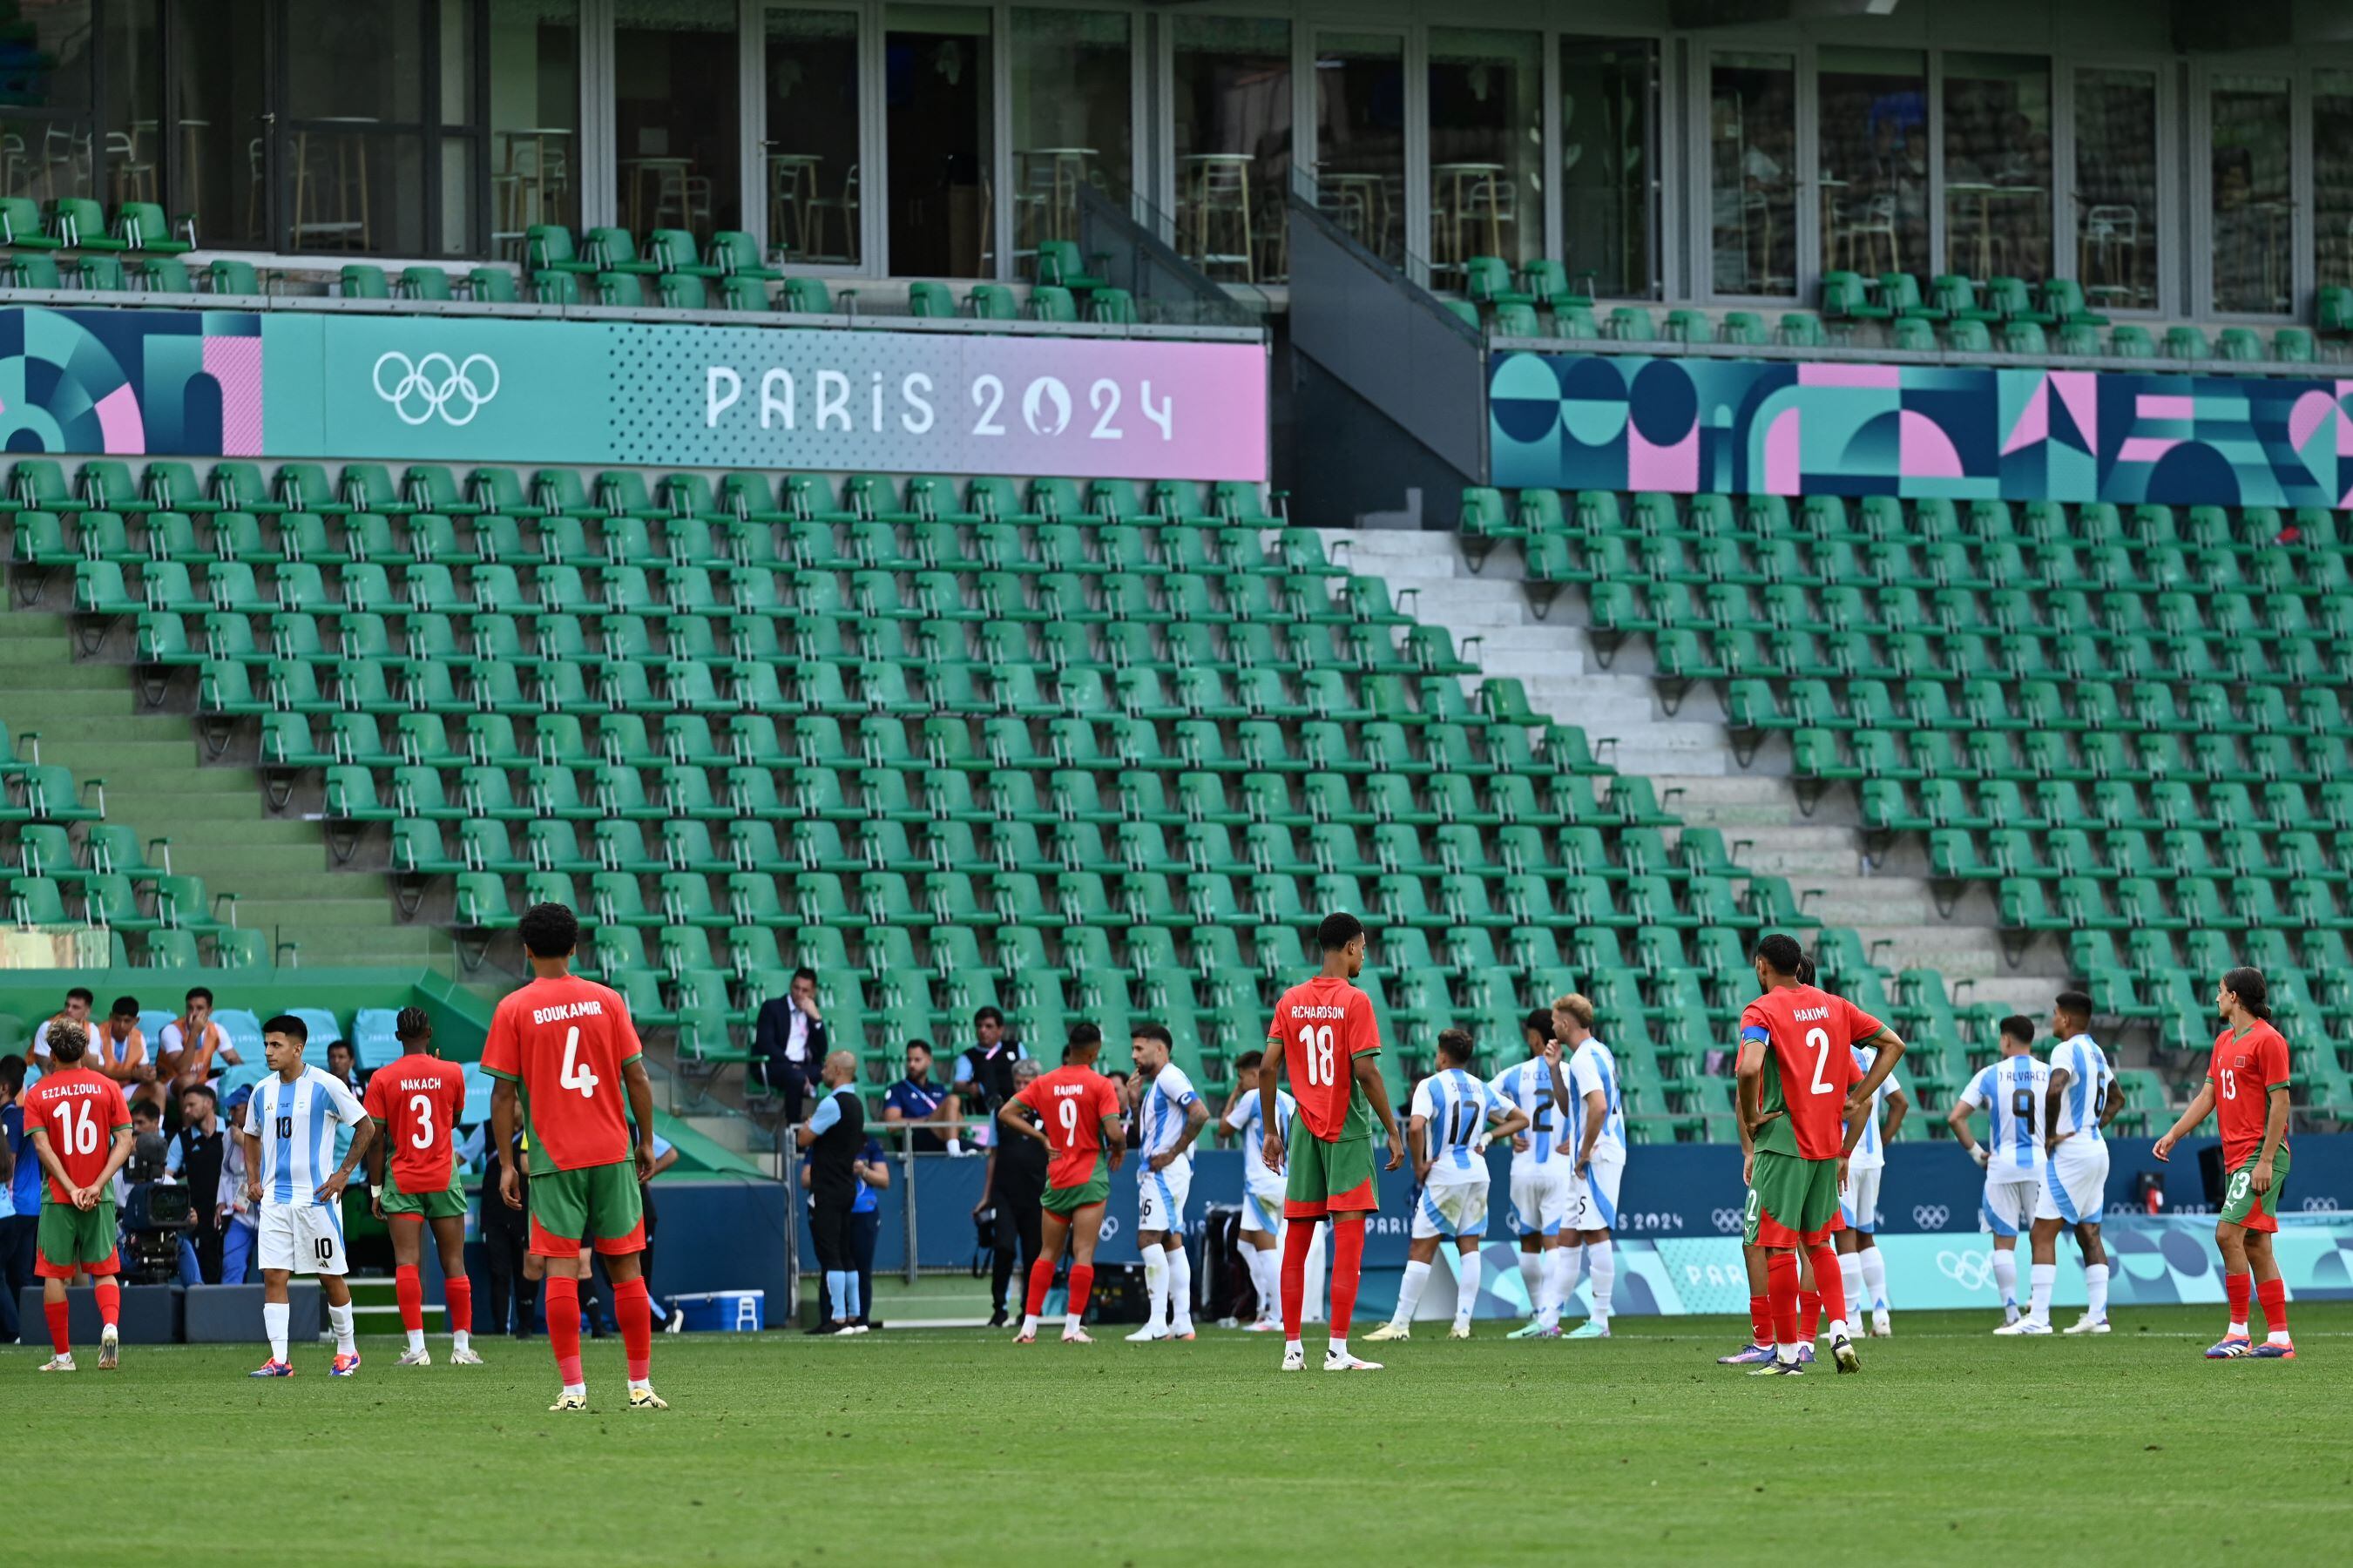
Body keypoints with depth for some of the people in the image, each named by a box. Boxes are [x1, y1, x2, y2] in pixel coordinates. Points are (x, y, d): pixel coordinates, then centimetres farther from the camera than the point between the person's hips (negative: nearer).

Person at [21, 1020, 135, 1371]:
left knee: (54, 1275, 7)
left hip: (57, 1197, -1)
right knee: (104, 1270, 8)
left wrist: (71, 1188, -12)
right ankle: (110, 1326, -19)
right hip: (100, 1197, 1)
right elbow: (124, 1141, -5)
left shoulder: (37, 1094, 0)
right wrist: (97, 1185, -10)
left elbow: (42, 1147, -10)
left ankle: (62, 1355, 8)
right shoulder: (108, 1087, 2)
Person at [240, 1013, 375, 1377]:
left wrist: (343, 1173, -7)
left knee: (330, 1276, 5)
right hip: (274, 1198, 4)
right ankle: (278, 1360, -7)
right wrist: (253, 1179, 10)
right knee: (273, 1276, -6)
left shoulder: (326, 1086, -8)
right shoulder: (262, 1091, 8)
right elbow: (251, 1136, 24)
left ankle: (347, 1351, 20)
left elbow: (366, 1128, -2)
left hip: (316, 1197, -4)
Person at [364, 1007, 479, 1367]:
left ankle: (416, 1347, -15)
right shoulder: (451, 1073, 0)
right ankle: (462, 1345, 7)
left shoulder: (383, 1080, -4)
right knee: (454, 1264, 7)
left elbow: (375, 1140, -5)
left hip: (402, 1182, -1)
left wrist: (376, 1190, 2)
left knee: (406, 1263, -6)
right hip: (444, 1178, 1)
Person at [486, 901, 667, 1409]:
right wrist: (646, 1142, 13)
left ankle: (573, 1387, -9)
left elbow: (503, 1092, -4)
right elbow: (636, 1076, 3)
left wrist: (505, 1162, 1)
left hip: (553, 1158, -2)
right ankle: (641, 1384, 8)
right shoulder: (607, 1000, 3)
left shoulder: (513, 1009, -3)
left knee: (561, 1269, -2)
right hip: (612, 1154, 2)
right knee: (625, 1266, 7)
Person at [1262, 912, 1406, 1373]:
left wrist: (1270, 1131, 11)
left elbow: (1267, 1067, 3)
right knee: (1349, 1240, -4)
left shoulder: (1290, 1001, 6)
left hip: (1304, 1129, 5)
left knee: (1296, 1242, 9)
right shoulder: (1354, 1002, -9)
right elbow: (1365, 1071, -14)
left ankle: (1292, 1348, 10)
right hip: (1348, 1132, -5)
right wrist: (1393, 1131, -7)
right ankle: (1337, 1349, -9)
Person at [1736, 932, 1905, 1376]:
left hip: (1782, 1144, -6)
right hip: (1827, 1145, 6)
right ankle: (1840, 1335, 4)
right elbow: (1894, 1044, 14)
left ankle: (1787, 1354, 2)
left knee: (1779, 1249, 0)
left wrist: (1751, 1120, -10)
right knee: (1818, 1244, 19)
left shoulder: (1760, 1012, -10)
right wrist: (1856, 1101, 12)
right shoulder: (1834, 1006, 10)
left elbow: (1749, 1070, -27)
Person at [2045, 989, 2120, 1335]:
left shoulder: (2067, 1051, -13)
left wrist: (2050, 1133, -20)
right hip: (2097, 1148, 9)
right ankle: (2097, 1313, 5)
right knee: (2089, 1234, 9)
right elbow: (2116, 1099, 29)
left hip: (2071, 1152, -9)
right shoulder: (2096, 1052, 15)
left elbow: (2055, 1089, -33)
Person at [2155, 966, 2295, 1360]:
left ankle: (2238, 1331, -10)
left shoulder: (2267, 1040, -11)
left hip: (2260, 1156, -9)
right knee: (2256, 1247, 7)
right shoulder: (2224, 1042, 16)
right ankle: (2279, 1338, 8)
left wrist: (2266, 1160, -19)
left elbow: (2280, 1102, -14)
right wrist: (2173, 1134, 11)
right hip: (2237, 1158, 9)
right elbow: (2207, 1095, 20)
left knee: (2228, 1234, -14)